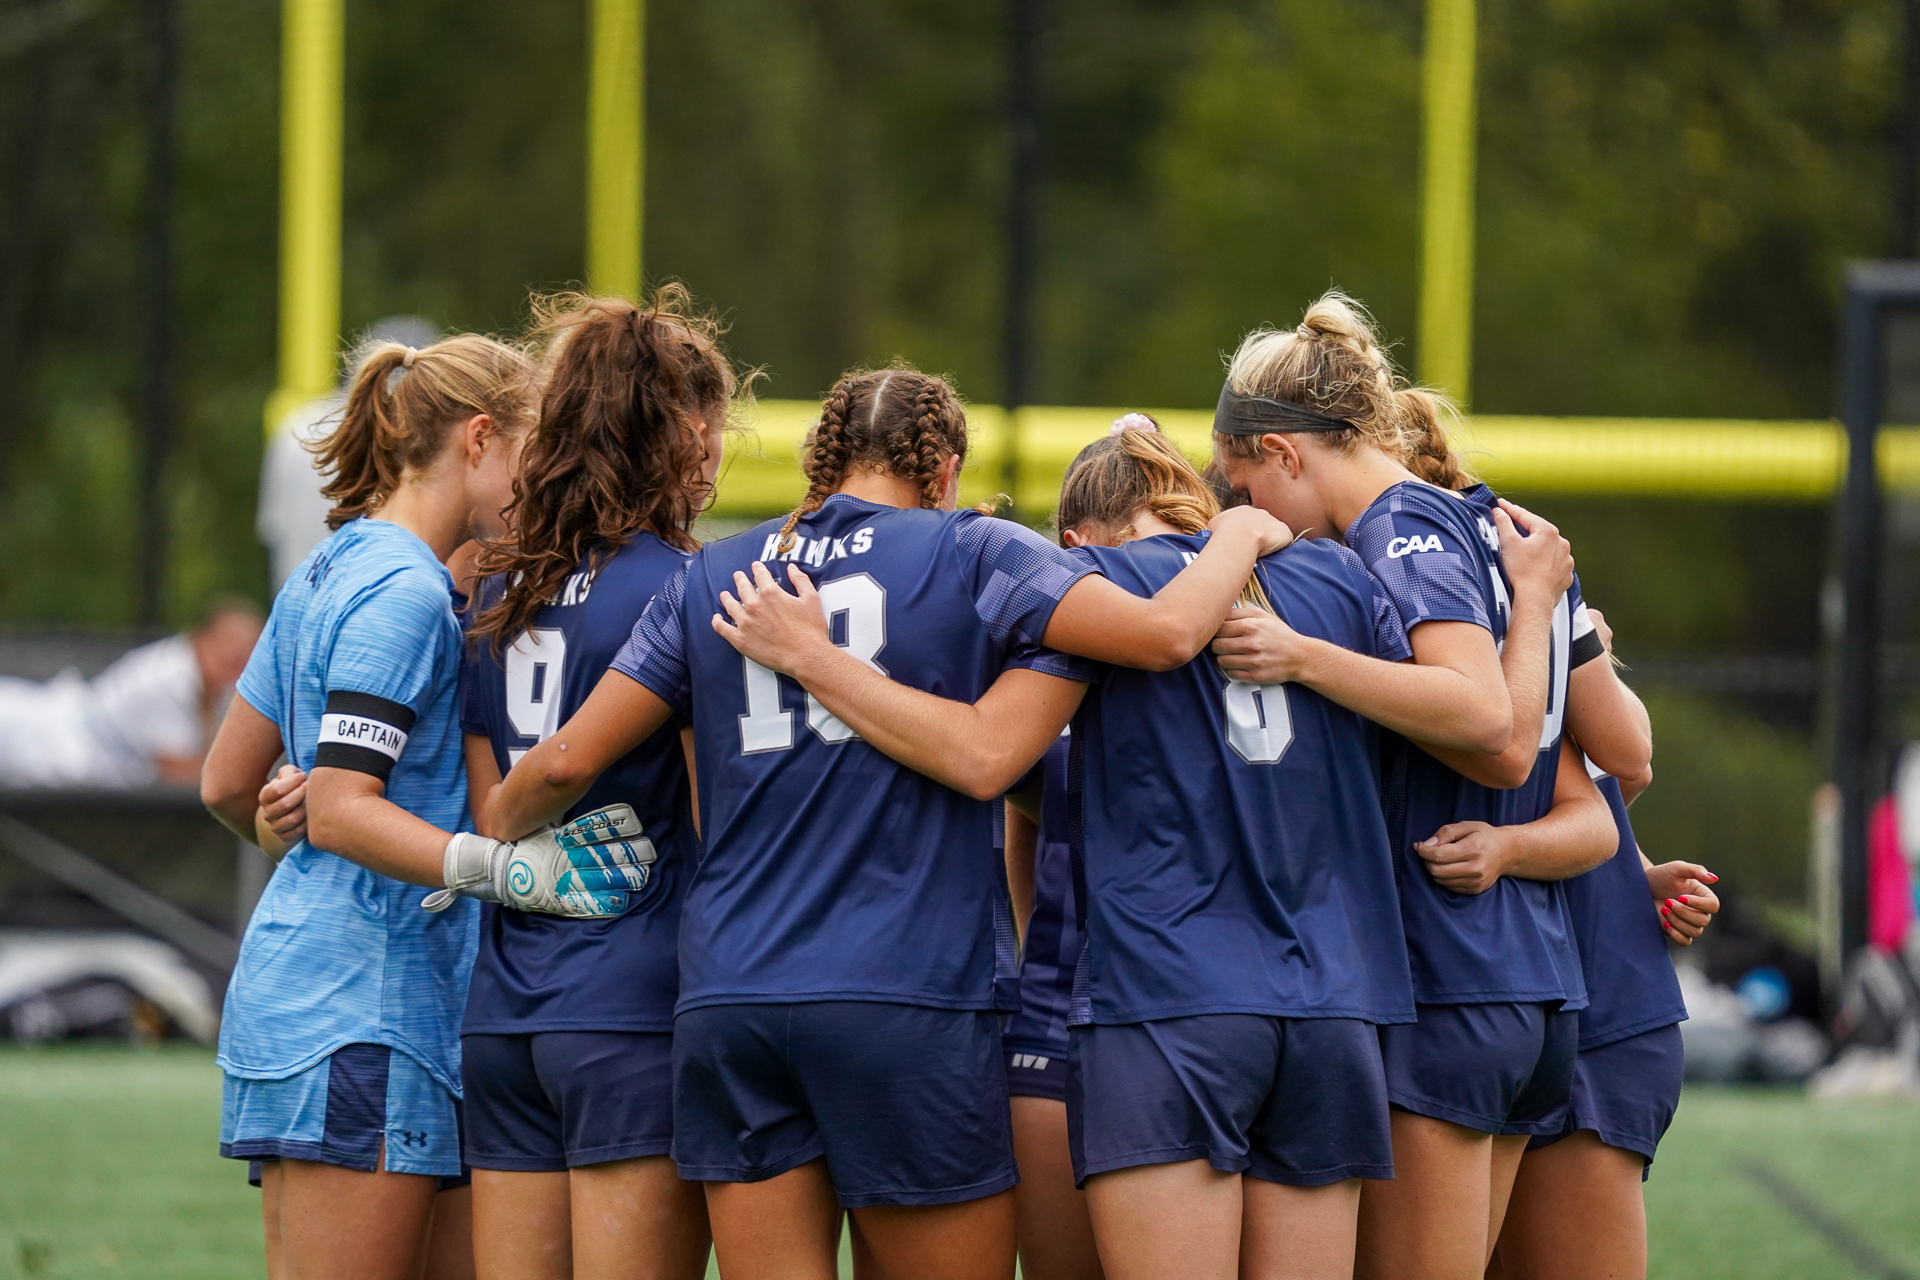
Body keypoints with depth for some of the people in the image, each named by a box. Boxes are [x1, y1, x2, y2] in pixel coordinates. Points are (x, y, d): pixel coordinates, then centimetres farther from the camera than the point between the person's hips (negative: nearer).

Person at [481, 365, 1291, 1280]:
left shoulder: (712, 578, 13)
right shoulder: (971, 554, 2)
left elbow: (570, 759, 10)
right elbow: (1167, 632, -9)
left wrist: (488, 836, 31)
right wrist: (1238, 538, 11)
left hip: (728, 996, 4)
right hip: (908, 993, -4)